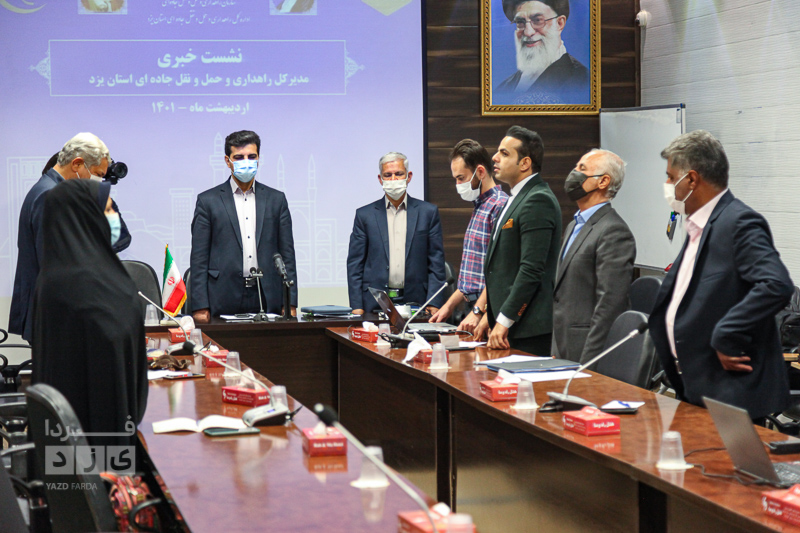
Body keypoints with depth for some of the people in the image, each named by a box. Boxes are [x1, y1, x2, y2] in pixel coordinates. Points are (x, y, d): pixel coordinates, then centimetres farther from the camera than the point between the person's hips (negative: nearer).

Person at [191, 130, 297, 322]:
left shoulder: (276, 199, 12)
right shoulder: (208, 201, 6)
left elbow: (287, 254, 11)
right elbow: (199, 258, 3)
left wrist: (290, 304, 3)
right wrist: (200, 307, -5)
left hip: (268, 302, 2)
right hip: (224, 303, -2)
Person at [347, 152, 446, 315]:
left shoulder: (428, 212, 9)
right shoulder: (365, 215, 9)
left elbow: (437, 263, 7)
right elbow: (355, 263, 7)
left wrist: (433, 304, -3)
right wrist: (357, 307, -2)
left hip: (415, 302, 0)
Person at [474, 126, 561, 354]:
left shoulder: (538, 201, -14)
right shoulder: (518, 198, 19)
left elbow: (532, 269, -20)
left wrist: (504, 321, -20)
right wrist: (491, 314, 19)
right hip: (508, 323, 9)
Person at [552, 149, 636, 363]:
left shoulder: (613, 231, -14)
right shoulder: (574, 226, 18)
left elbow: (610, 304, -19)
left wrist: (586, 363, -21)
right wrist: (556, 351, 17)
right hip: (565, 351, 9)